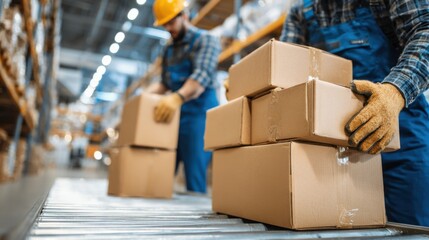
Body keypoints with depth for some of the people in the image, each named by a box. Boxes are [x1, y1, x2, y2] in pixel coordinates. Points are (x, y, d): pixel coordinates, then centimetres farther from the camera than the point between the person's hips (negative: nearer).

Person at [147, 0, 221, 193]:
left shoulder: (205, 40, -2)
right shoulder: (169, 50, 20)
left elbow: (202, 75, -19)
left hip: (198, 115, -6)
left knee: (194, 179, -7)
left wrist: (178, 97, -36)